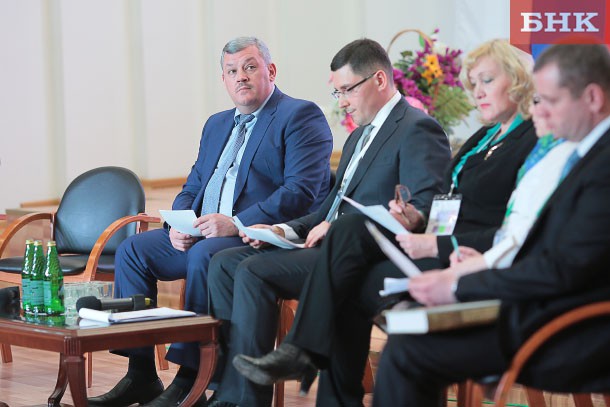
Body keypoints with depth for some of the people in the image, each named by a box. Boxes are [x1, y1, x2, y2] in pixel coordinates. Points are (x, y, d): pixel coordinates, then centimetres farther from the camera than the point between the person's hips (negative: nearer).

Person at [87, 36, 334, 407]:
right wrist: (178, 224, -1)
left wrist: (237, 224, -25)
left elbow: (302, 191, -16)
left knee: (204, 254, -35)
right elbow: (192, 188, 24)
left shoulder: (301, 117, -3)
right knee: (133, 249, -7)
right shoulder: (217, 125, 23)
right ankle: (140, 376, -7)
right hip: (200, 234, 9)